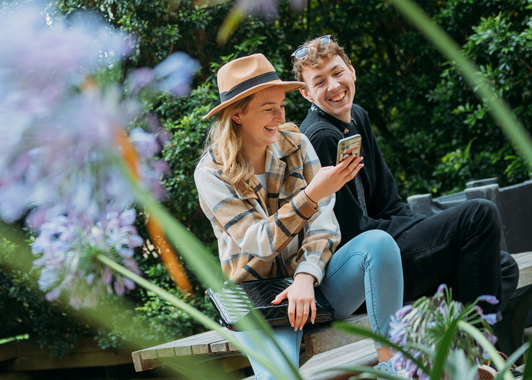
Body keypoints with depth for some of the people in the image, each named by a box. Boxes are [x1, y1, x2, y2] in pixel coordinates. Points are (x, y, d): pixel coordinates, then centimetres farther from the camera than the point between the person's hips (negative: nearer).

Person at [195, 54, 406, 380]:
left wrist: (306, 277, -22)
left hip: (313, 281, 4)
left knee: (379, 242, -26)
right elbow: (259, 243, -19)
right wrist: (312, 195, -33)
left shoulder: (296, 145, 2)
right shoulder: (212, 173, -8)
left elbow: (323, 223, -4)